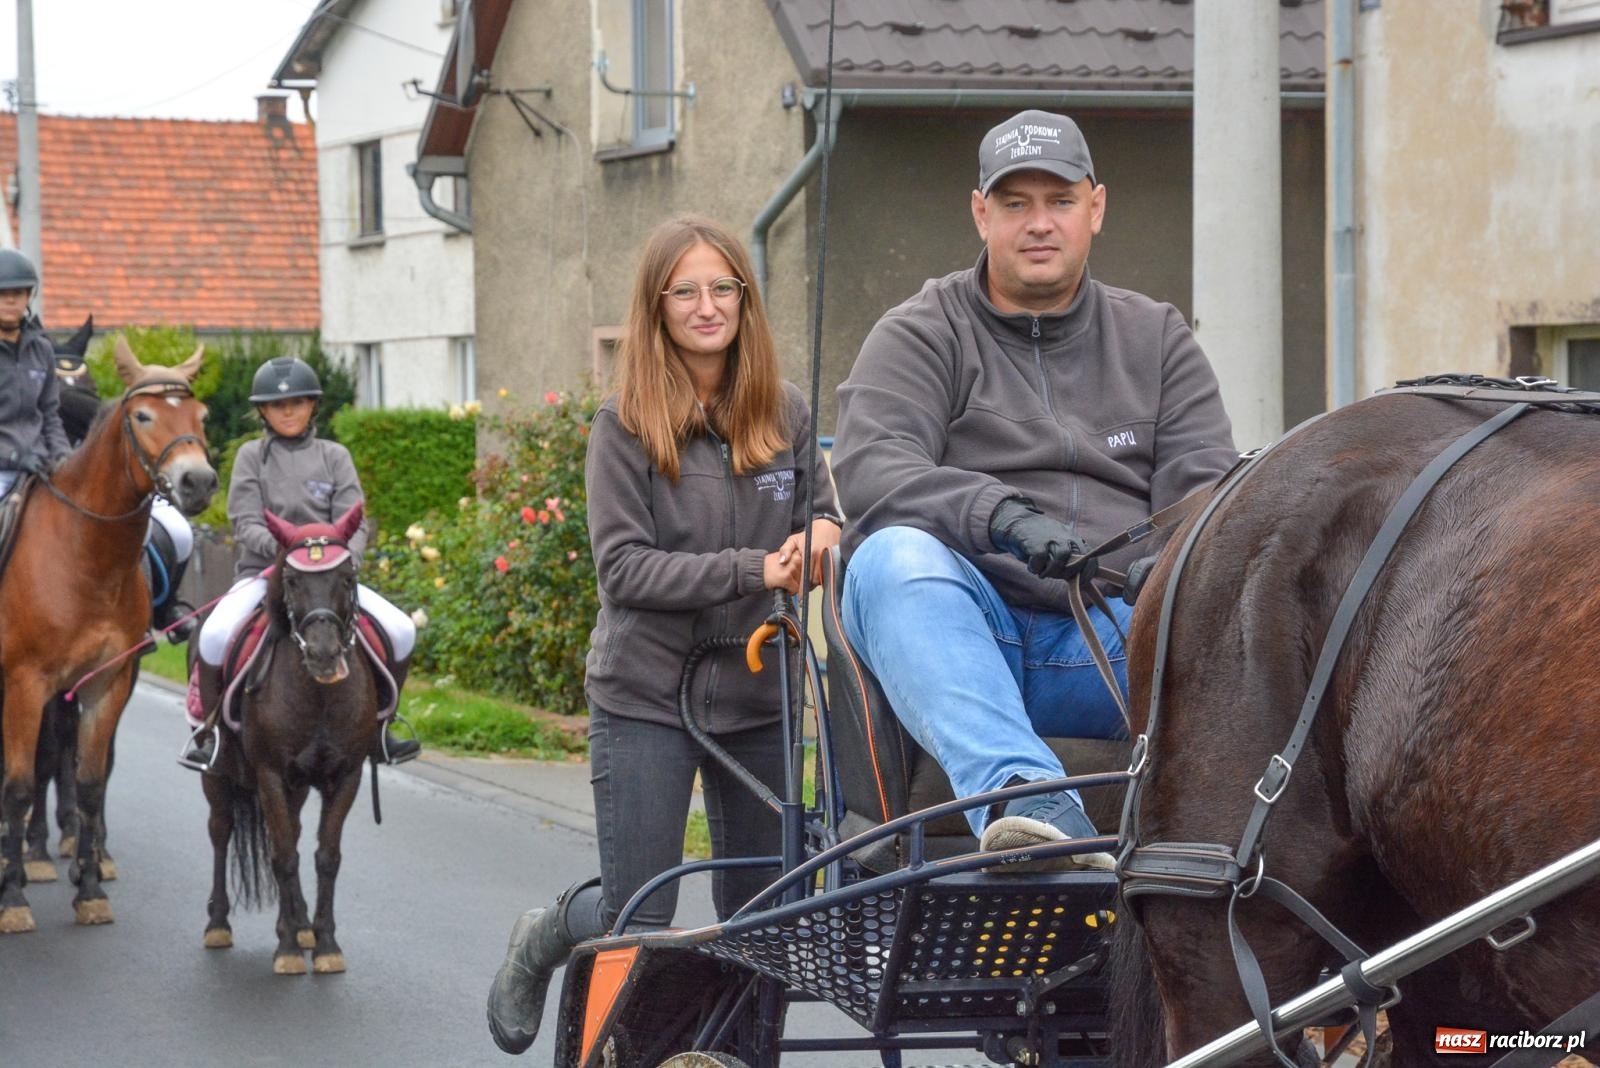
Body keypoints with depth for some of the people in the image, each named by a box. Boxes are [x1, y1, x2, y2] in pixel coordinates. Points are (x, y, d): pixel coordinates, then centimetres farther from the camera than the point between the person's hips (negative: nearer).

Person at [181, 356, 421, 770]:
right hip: (263, 571, -2)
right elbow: (245, 524, -4)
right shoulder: (252, 456, 5)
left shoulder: (334, 456, 10)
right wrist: (279, 547, -24)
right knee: (215, 634, -31)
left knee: (401, 631, -16)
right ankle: (204, 728, -9)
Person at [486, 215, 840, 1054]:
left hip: (757, 695, 4)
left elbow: (821, 523, 12)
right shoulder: (626, 424, -7)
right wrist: (756, 571, -22)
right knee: (638, 918, 1)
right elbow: (624, 566, -13)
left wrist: (821, 542, -13)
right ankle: (541, 943, 32)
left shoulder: (785, 415, 4)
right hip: (646, 699, -4)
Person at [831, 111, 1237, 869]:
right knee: (893, 557, -35)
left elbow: (1205, 483, 8)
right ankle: (1025, 797, -55)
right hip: (965, 633, -2)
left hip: (1111, 638, 2)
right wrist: (1001, 515, -27)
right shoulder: (921, 337, 11)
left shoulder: (1156, 337, 21)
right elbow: (867, 467, -8)